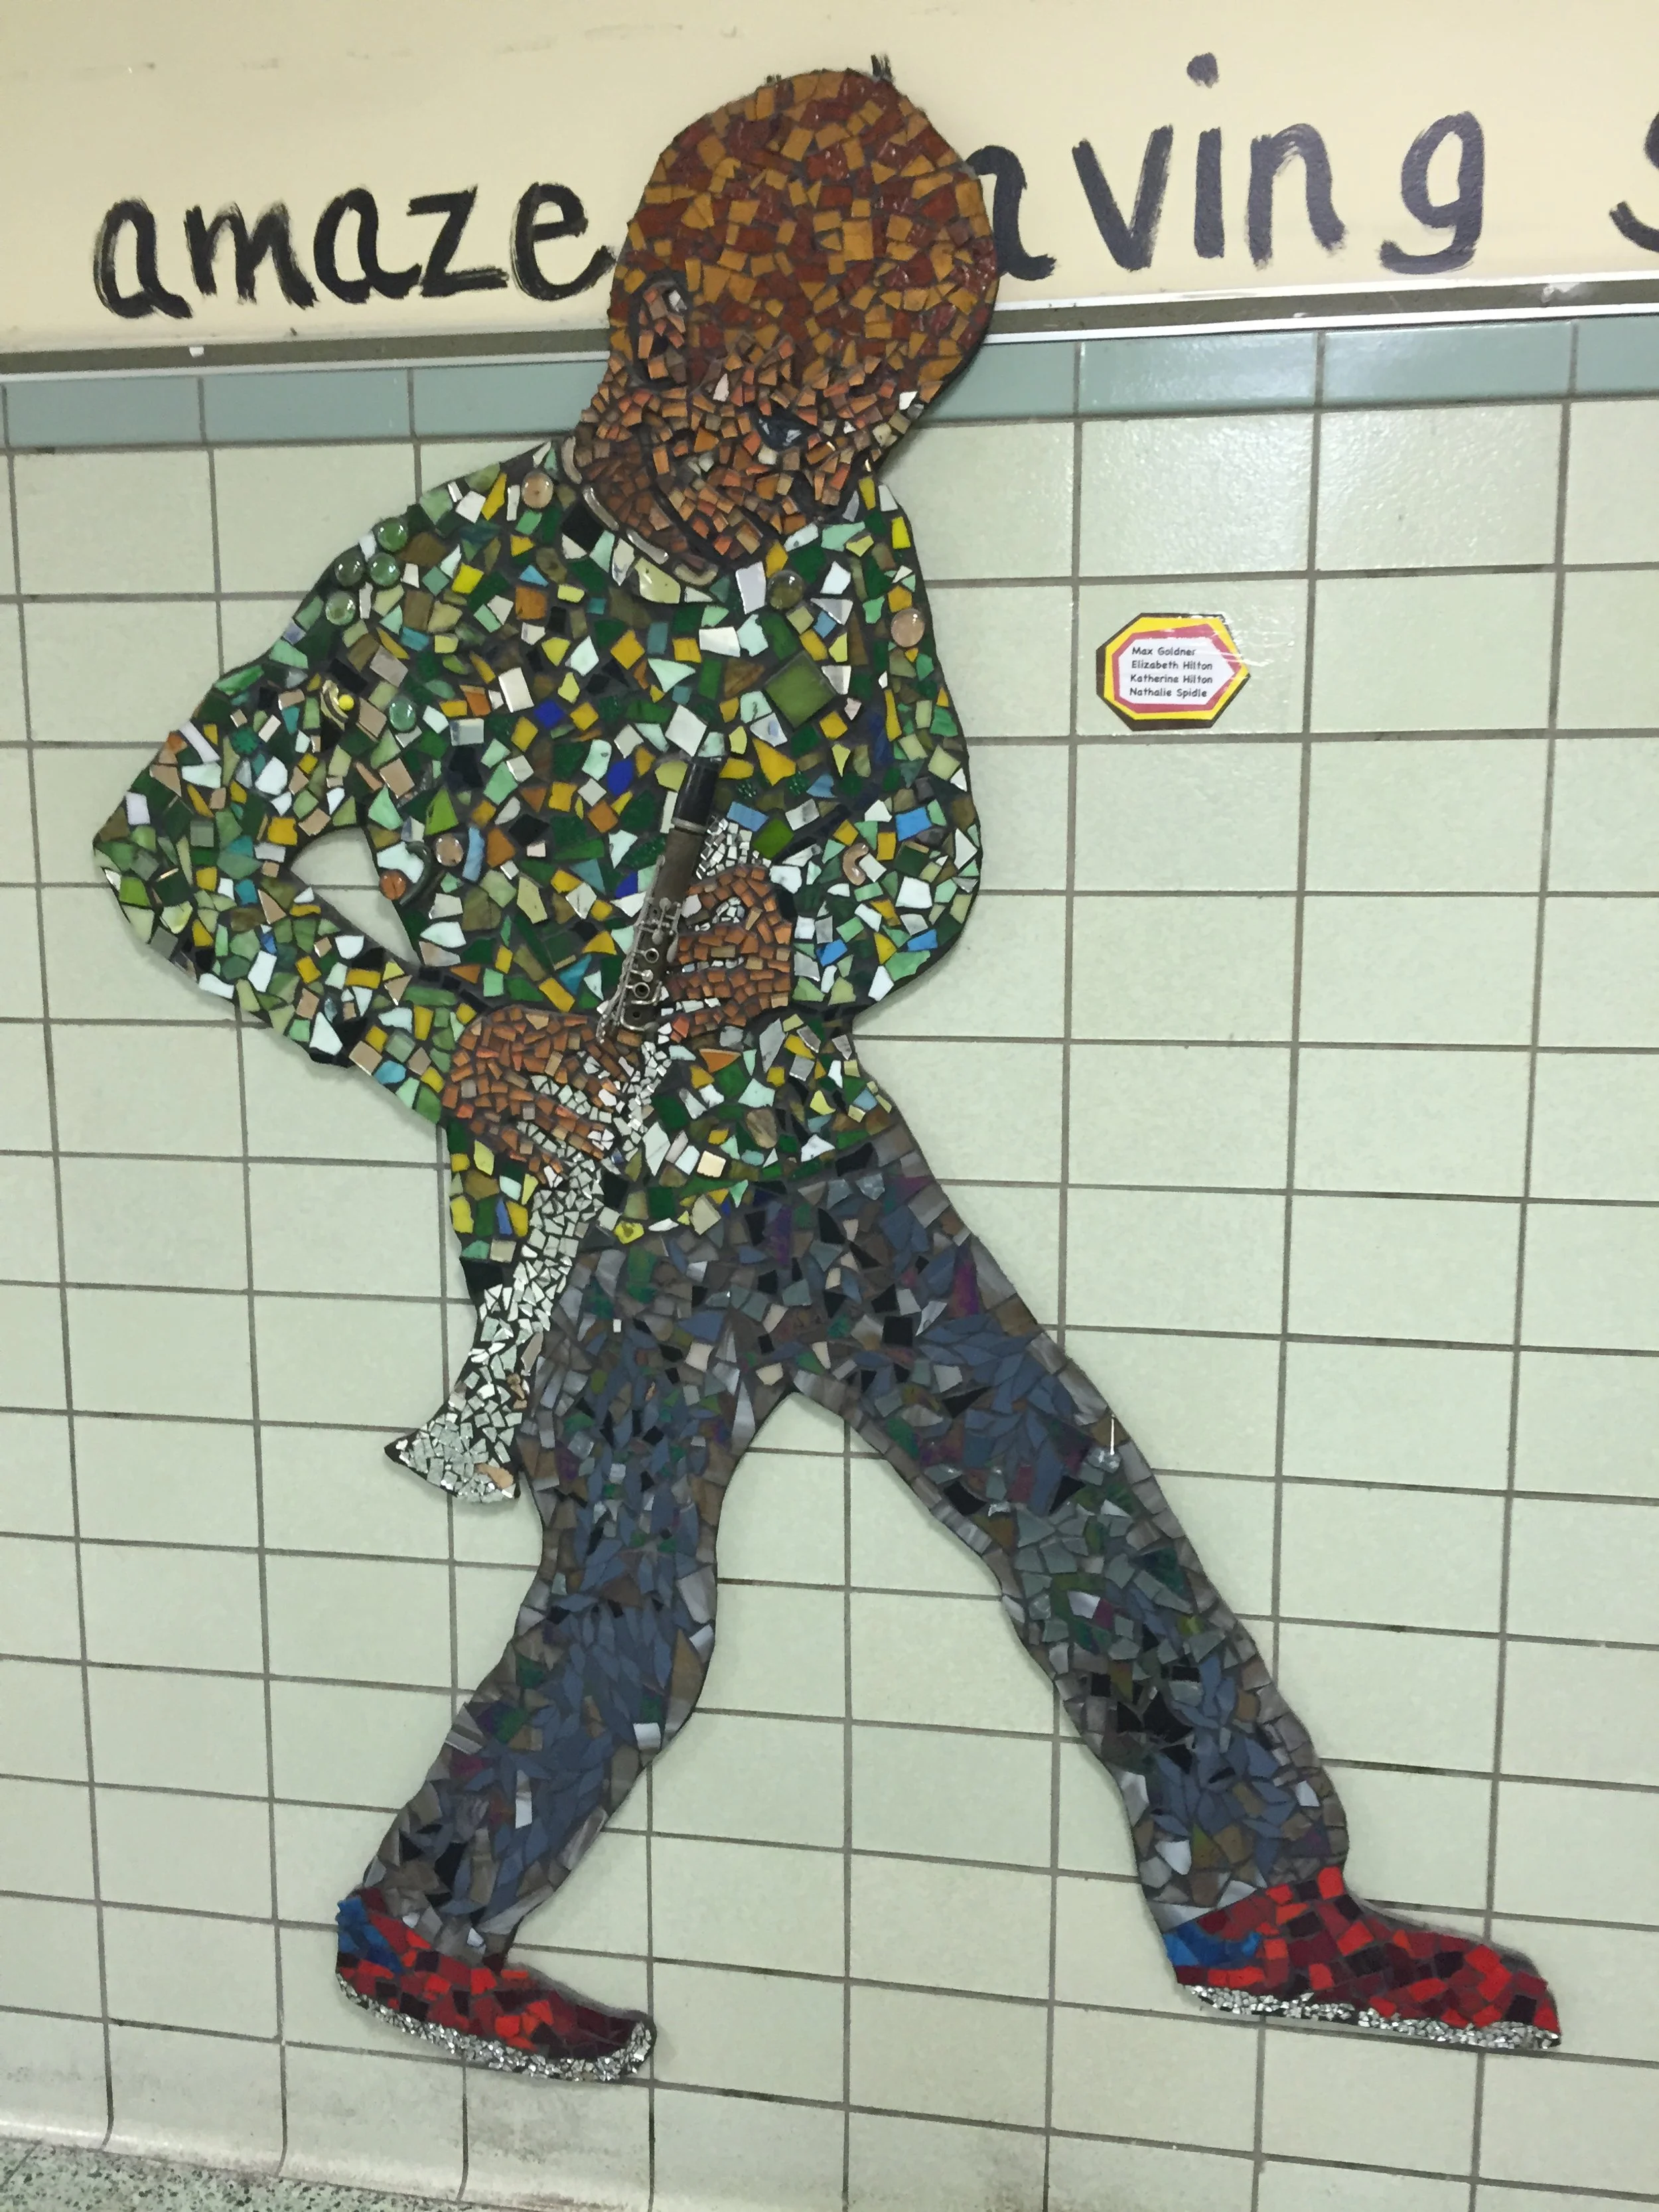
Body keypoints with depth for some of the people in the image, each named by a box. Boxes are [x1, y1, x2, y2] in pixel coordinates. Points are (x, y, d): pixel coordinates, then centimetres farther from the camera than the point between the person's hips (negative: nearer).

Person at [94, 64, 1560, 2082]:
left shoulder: (842, 553, 1)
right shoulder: (441, 579, -12)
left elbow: (933, 826, 5)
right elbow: (169, 842, -7)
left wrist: (803, 933, -18)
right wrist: (435, 1039, -17)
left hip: (816, 1144, 5)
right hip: (593, 1207, -4)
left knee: (1072, 1482, 7)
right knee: (630, 1628, 5)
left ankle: (1262, 1897, 28)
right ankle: (413, 1934, 35)